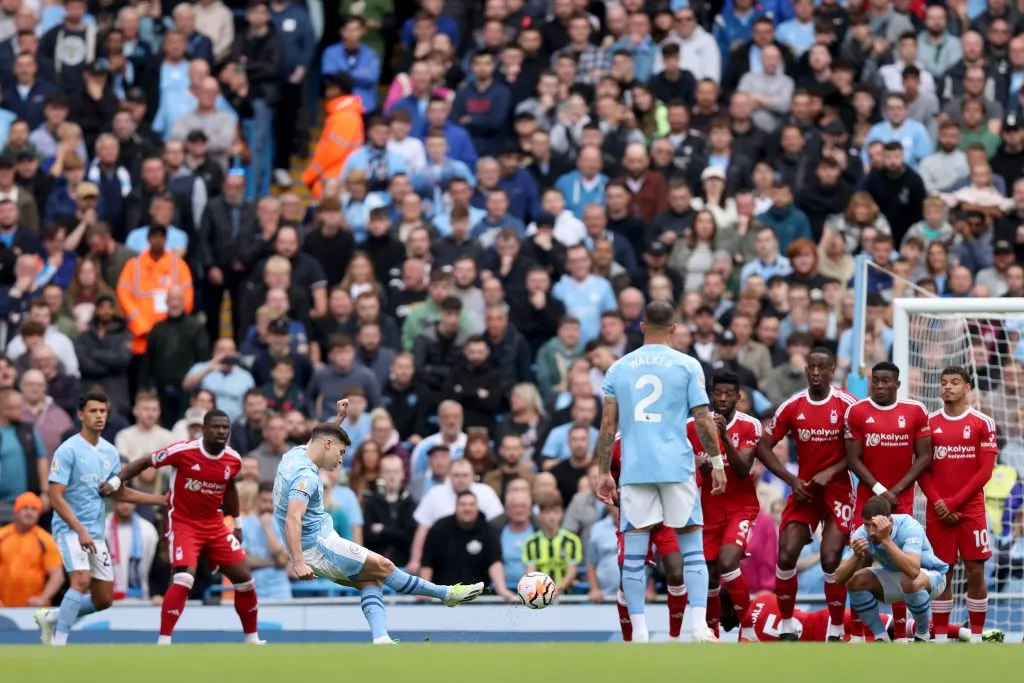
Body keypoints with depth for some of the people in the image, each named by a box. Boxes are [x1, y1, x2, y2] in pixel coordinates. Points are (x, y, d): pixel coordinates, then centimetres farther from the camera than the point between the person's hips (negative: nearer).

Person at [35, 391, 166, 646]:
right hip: (70, 529, -7)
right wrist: (80, 530, -25)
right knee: (81, 580, -27)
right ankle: (58, 643, -20)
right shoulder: (68, 450, -12)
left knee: (103, 600, 5)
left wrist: (164, 499, 13)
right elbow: (56, 496, -16)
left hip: (95, 533, 7)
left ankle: (51, 617, 25)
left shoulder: (110, 452, 8)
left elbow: (120, 492, 19)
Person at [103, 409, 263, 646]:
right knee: (184, 579, -25)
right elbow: (145, 463, -6)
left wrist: (237, 523, 24)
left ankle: (252, 639, 24)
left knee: (244, 578, 5)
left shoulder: (233, 460, -3)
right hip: (183, 525, -5)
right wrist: (115, 481, -13)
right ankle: (163, 642, -18)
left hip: (215, 526, 5)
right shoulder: (184, 451, -18)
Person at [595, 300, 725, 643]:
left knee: (633, 556, 4)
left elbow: (608, 425, 6)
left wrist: (604, 473, 11)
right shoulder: (687, 366, 1)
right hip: (677, 468, -1)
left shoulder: (618, 369, 8)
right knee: (693, 550, 5)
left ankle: (639, 632, -1)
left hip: (634, 470, 1)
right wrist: (717, 462, 6)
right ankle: (700, 627, -5)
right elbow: (703, 420, -2)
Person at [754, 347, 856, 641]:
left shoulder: (846, 405, -8)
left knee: (831, 560, -12)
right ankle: (786, 626, 6)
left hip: (837, 490, -3)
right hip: (804, 490, 3)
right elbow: (763, 447, 3)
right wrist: (792, 480, -7)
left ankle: (837, 630, 1)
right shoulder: (792, 406, -1)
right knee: (786, 556, -8)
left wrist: (830, 473, -19)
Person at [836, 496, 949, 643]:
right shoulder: (862, 534, -21)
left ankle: (922, 637, -11)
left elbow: (913, 571, -50)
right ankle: (882, 639, -2)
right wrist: (857, 556, -43)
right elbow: (839, 578, -24)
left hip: (931, 574, -5)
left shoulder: (908, 527, -34)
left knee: (912, 582, -38)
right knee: (855, 582, -18)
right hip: (893, 576, 5)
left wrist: (886, 539, -52)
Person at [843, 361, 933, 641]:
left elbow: (924, 456, 0)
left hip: (902, 499, 0)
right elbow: (853, 458, -3)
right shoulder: (857, 412, -1)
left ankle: (901, 633, 4)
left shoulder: (915, 412, 0)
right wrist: (879, 490, -12)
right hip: (867, 496, 0)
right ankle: (856, 633, -1)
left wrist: (897, 490, -10)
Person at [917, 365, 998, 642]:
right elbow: (922, 470, 6)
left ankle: (976, 638, 4)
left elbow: (985, 471, -5)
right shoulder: (929, 423, 6)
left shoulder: (982, 424, -1)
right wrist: (937, 502, -9)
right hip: (938, 512, 2)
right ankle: (940, 638, 6)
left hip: (971, 510, -2)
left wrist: (954, 502, -11)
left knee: (975, 572, -3)